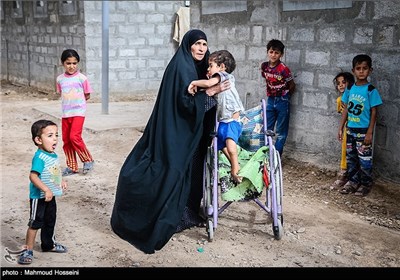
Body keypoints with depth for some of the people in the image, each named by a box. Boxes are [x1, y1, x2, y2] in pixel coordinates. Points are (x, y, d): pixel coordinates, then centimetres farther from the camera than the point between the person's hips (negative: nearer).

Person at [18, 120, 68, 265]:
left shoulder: (54, 155, 3)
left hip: (50, 196, 9)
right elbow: (33, 176, -33)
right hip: (39, 197, -9)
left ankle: (48, 244, 40)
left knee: (50, 221, 22)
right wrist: (46, 190, -37)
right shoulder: (39, 157, -26)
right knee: (35, 223, 1)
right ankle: (28, 250, 14)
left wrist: (61, 181, 13)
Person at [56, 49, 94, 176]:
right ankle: (71, 167, 20)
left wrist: (76, 102, -1)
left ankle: (88, 160, 1)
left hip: (78, 112, -5)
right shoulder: (60, 79, 5)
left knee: (74, 137, -19)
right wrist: (69, 102, 4)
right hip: (65, 113, 5)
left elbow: (87, 95, 1)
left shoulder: (81, 78, -7)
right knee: (66, 140, 7)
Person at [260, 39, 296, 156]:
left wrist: (285, 96, 4)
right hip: (270, 100, 5)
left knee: (281, 132, 5)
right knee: (266, 129, 11)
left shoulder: (283, 69, -19)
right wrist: (270, 93, 13)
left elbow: (292, 85, -8)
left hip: (282, 101, -5)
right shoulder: (264, 66, -4)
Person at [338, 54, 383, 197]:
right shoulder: (350, 89, 3)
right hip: (350, 130, 5)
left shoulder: (371, 90, -10)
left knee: (364, 159, 2)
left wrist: (370, 132, -13)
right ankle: (353, 181, 27)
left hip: (363, 131, -5)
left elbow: (373, 112, -9)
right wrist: (341, 128, 7)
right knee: (350, 157, 13)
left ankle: (365, 184, 17)